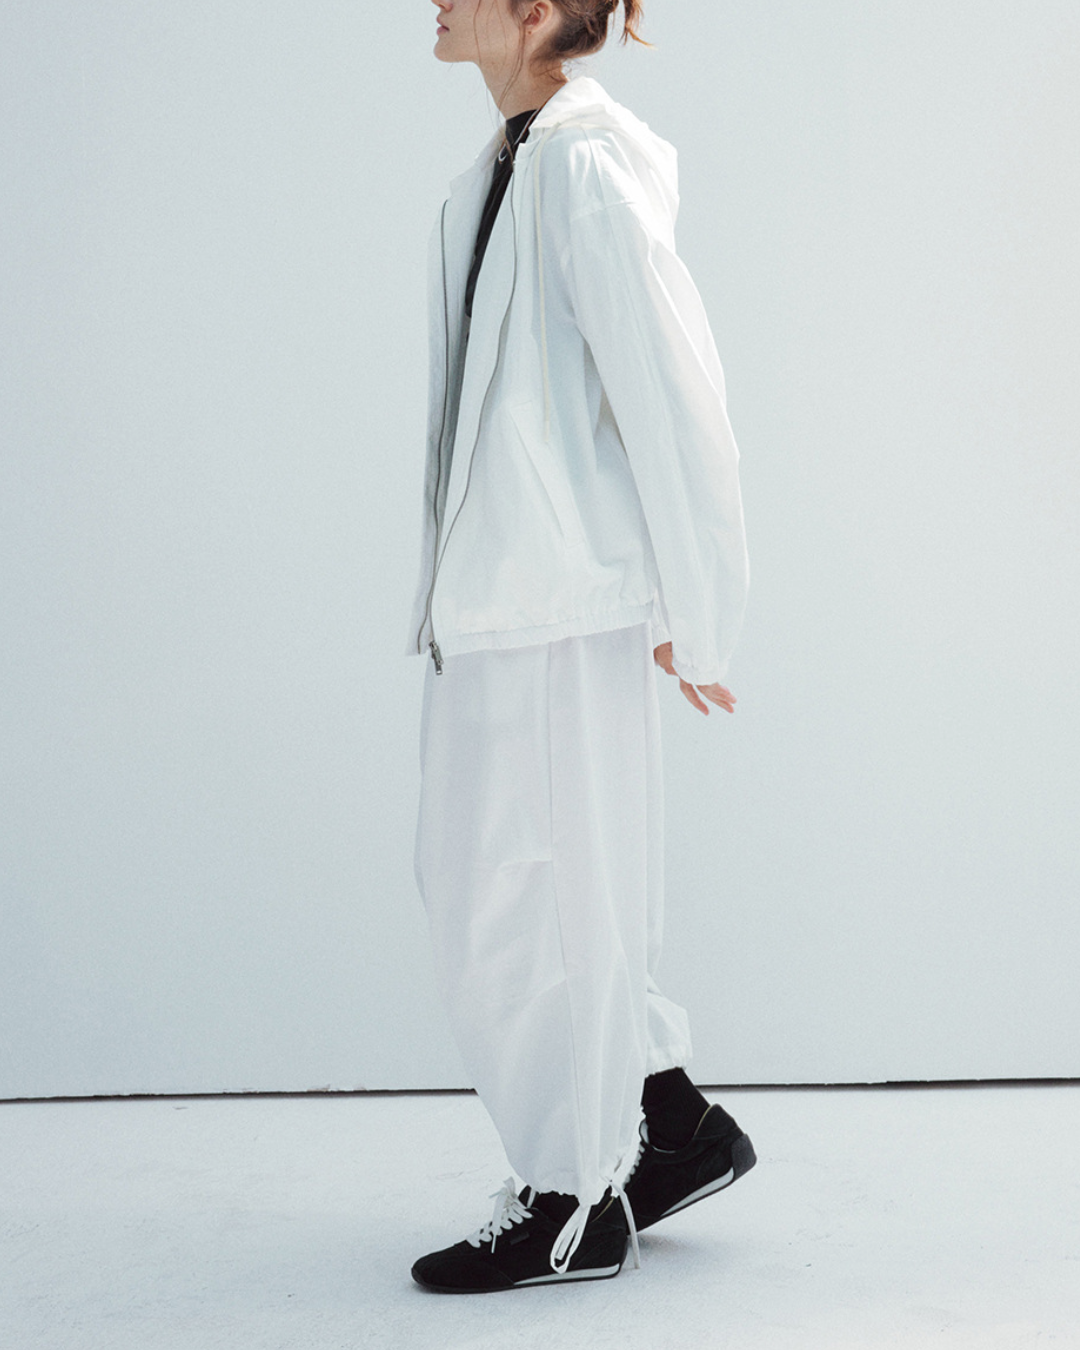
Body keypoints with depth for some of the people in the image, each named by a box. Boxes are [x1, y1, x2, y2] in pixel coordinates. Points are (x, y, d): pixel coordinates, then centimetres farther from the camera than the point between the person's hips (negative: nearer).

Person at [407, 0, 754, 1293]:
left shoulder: (585, 168, -16)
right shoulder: (512, 162, 13)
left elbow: (673, 401, -17)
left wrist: (695, 617, -13)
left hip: (560, 601, -10)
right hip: (492, 595, 10)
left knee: (522, 894, 1)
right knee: (467, 877, 16)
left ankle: (574, 1205, 19)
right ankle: (675, 1123, 29)